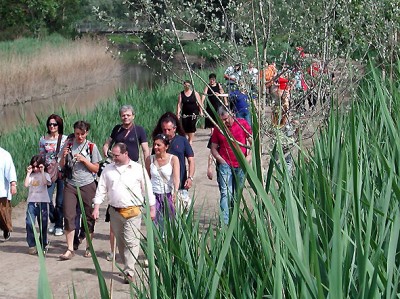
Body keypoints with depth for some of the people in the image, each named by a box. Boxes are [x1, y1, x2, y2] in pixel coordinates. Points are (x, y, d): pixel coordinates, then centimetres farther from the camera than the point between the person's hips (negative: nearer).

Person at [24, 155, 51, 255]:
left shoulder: (45, 175, 5)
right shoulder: (31, 175, 11)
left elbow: (46, 182, -16)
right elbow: (26, 184, -5)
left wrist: (42, 172, -14)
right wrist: (28, 173, -2)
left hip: (43, 202, -1)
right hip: (32, 202, 2)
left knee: (43, 224, 5)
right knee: (29, 223, -10)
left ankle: (43, 245, 19)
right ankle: (32, 245, -2)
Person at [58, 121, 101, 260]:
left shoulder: (91, 147, 0)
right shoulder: (68, 145, 4)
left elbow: (96, 169, 1)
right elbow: (61, 165, 9)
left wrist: (84, 160, -13)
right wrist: (63, 156, -11)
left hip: (87, 185, -1)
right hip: (70, 185, 1)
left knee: (89, 216, 4)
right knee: (68, 216, -7)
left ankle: (88, 247, 18)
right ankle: (70, 249, -3)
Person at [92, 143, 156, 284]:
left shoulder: (138, 169, 1)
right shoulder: (108, 169, 10)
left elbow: (147, 189, 5)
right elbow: (101, 189, 11)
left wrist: (152, 208, 4)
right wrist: (96, 208, 2)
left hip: (133, 211, -4)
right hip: (114, 212, 4)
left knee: (131, 242, -11)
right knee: (120, 242, 10)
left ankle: (129, 272, -11)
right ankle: (127, 266, 22)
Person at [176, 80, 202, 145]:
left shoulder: (195, 93, -1)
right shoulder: (181, 94, 2)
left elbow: (199, 103, 0)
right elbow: (179, 104, -1)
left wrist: (201, 112, -5)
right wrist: (178, 113, -9)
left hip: (194, 112, -2)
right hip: (185, 113, 2)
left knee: (192, 126, -8)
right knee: (185, 127, -3)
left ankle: (191, 140, 2)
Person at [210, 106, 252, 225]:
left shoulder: (242, 124, 1)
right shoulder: (218, 129, 3)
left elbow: (252, 141, 6)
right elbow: (213, 148, 10)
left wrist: (249, 156, -6)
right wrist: (220, 160, -5)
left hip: (241, 165, 1)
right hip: (225, 164, -1)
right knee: (226, 193, -10)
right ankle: (225, 221, -14)